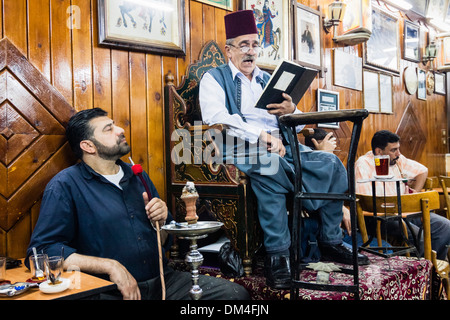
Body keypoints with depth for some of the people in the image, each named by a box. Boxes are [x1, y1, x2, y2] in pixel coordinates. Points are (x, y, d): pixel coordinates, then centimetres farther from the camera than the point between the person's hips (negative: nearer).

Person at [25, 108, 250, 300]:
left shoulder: (137, 176, 17)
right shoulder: (65, 185, -2)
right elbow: (41, 251, -13)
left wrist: (160, 220, -2)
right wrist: (109, 265, -20)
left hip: (161, 280, 6)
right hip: (110, 290, -6)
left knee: (235, 293, -12)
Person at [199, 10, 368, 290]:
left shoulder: (267, 80, 25)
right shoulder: (214, 78, 8)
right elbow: (215, 117, -14)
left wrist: (291, 110, -6)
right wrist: (262, 136, -22)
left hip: (281, 146, 6)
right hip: (241, 148, -6)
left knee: (332, 164, -12)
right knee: (269, 166, -38)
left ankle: (331, 243, -4)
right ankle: (277, 256, -29)